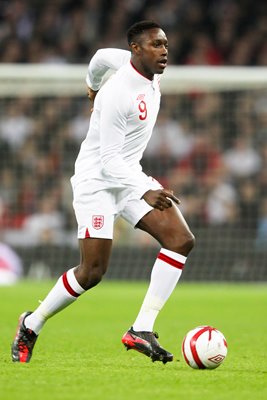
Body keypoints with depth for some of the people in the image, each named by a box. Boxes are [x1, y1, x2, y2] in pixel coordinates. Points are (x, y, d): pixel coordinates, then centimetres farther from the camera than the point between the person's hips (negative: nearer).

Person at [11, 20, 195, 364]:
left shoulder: (147, 71, 0)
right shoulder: (117, 95, -25)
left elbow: (102, 56, 22)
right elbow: (109, 161, -26)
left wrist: (93, 85, 43)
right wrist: (146, 192, -38)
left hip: (129, 175, 8)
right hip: (97, 179, -8)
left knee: (181, 240, -12)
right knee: (92, 272, -10)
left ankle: (142, 330, -13)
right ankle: (32, 325, 14)